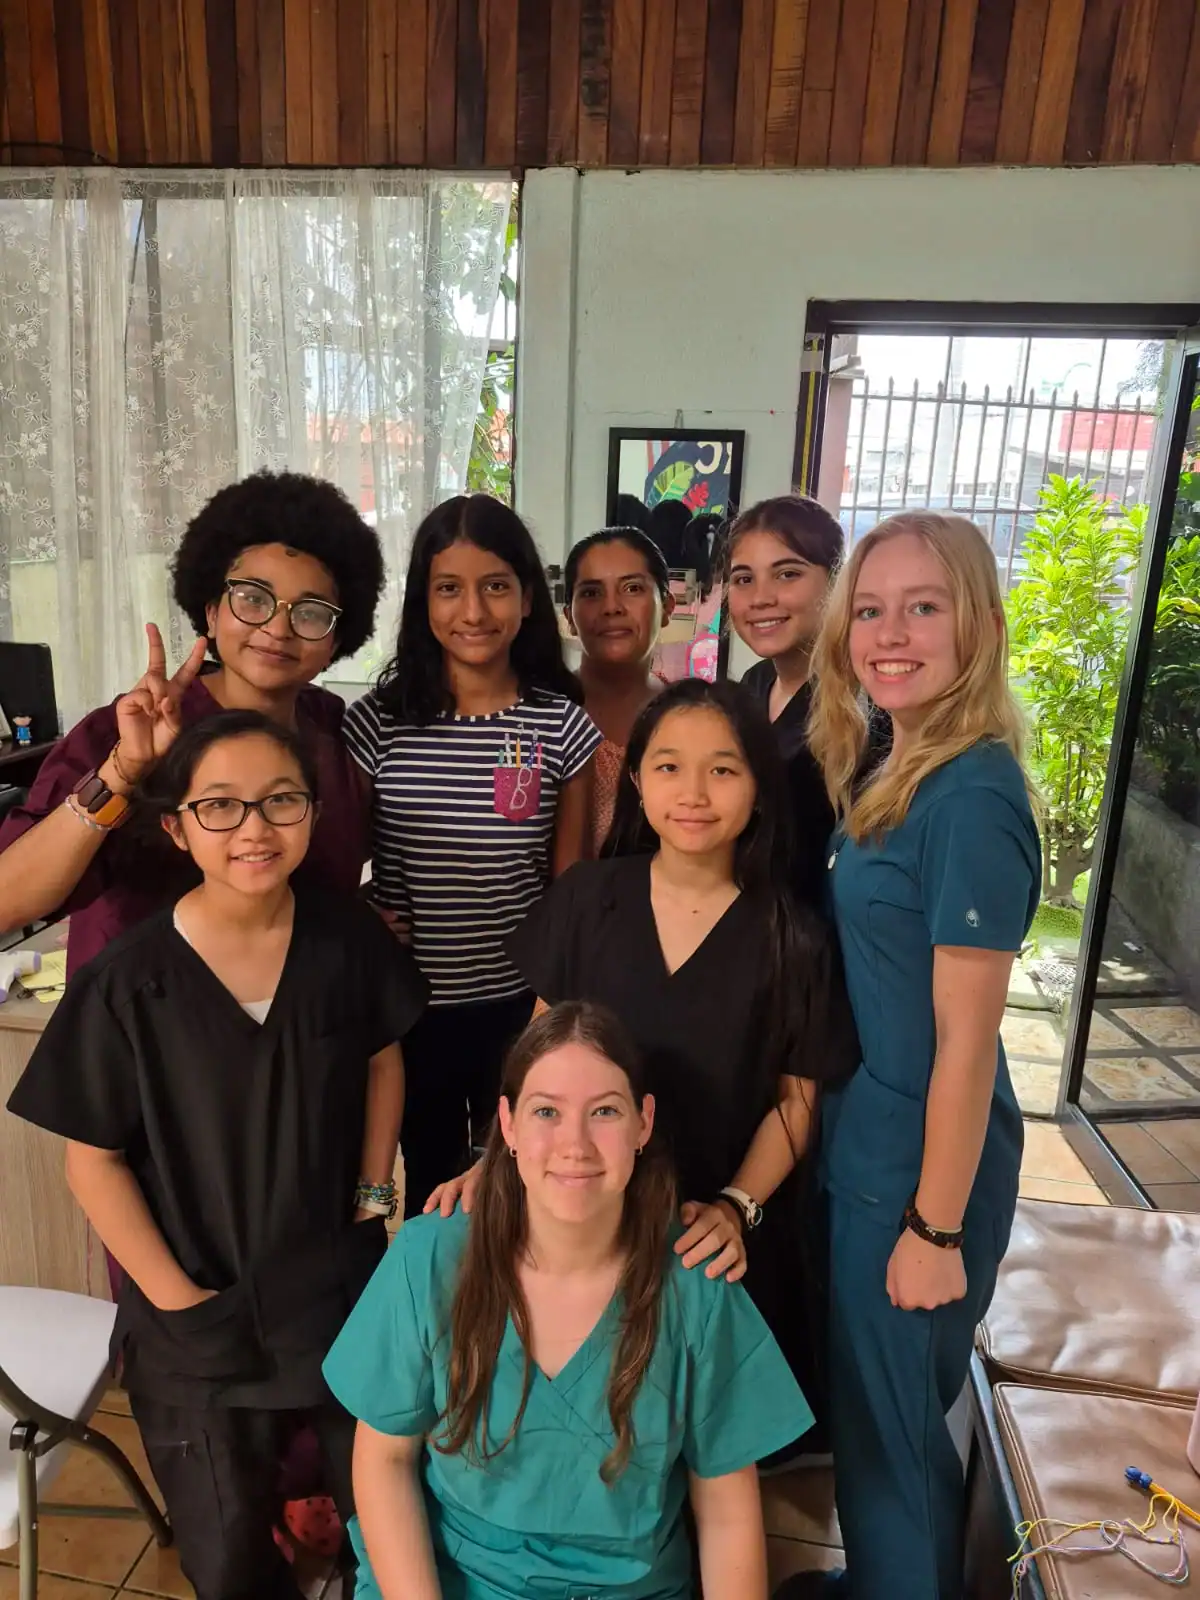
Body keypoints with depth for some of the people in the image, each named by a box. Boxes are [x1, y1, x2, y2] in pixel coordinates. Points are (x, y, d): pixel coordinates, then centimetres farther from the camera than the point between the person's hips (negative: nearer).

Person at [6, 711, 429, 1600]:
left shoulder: (348, 937, -13)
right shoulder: (128, 983, -20)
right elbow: (94, 1160, -11)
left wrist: (375, 1192, -1)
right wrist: (176, 1297, -11)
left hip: (346, 1286, 2)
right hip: (202, 1318, -1)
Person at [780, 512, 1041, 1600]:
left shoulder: (974, 797, -24)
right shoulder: (895, 772, 3)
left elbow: (966, 1041, -21)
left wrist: (935, 1229, -15)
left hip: (922, 1168, -8)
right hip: (862, 1145, 8)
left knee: (891, 1420, 15)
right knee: (864, 1403, 27)